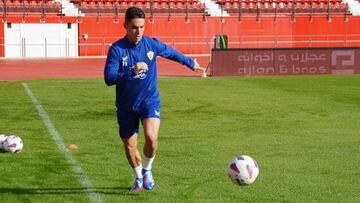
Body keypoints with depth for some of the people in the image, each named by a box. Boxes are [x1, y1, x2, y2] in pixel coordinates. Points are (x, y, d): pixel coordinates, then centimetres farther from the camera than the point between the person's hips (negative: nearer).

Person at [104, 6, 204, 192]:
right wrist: (132, 71, -35)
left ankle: (147, 170, 5)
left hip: (150, 100, 0)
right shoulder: (117, 49, -13)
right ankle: (139, 177, 36)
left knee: (151, 137, -24)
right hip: (126, 105, 0)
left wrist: (192, 63, 28)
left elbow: (173, 53, 15)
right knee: (129, 146, 8)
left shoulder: (152, 44, -6)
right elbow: (109, 79, -22)